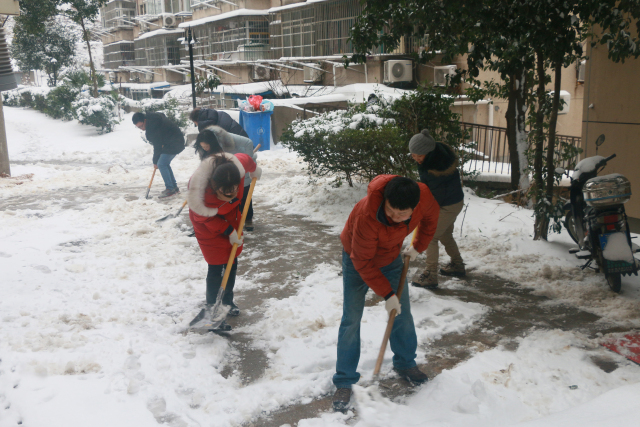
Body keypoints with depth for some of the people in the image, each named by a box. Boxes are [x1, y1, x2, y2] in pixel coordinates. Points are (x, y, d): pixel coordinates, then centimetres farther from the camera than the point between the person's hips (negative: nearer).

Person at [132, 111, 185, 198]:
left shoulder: (152, 127, -23)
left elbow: (157, 146, -17)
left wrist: (155, 161, -6)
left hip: (174, 144, -10)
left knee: (161, 164, -11)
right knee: (165, 164, 13)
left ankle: (170, 188, -8)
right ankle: (174, 187, 18)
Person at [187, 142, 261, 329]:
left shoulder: (238, 165, -35)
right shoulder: (201, 192, -43)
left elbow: (246, 159, -7)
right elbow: (209, 220, -23)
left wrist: (255, 170, 13)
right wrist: (230, 233, -18)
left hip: (230, 216, 5)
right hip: (208, 224, -5)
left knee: (232, 263, 14)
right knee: (216, 268, -6)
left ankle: (228, 300, 35)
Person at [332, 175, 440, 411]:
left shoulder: (424, 197, -28)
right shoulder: (367, 215, -43)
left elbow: (430, 217, 0)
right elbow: (363, 262, -29)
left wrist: (419, 247, 7)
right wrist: (387, 294, -25)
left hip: (391, 258, 5)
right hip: (358, 261, -4)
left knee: (403, 313, 11)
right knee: (351, 319, -6)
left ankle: (405, 363, 34)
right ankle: (344, 381, 6)